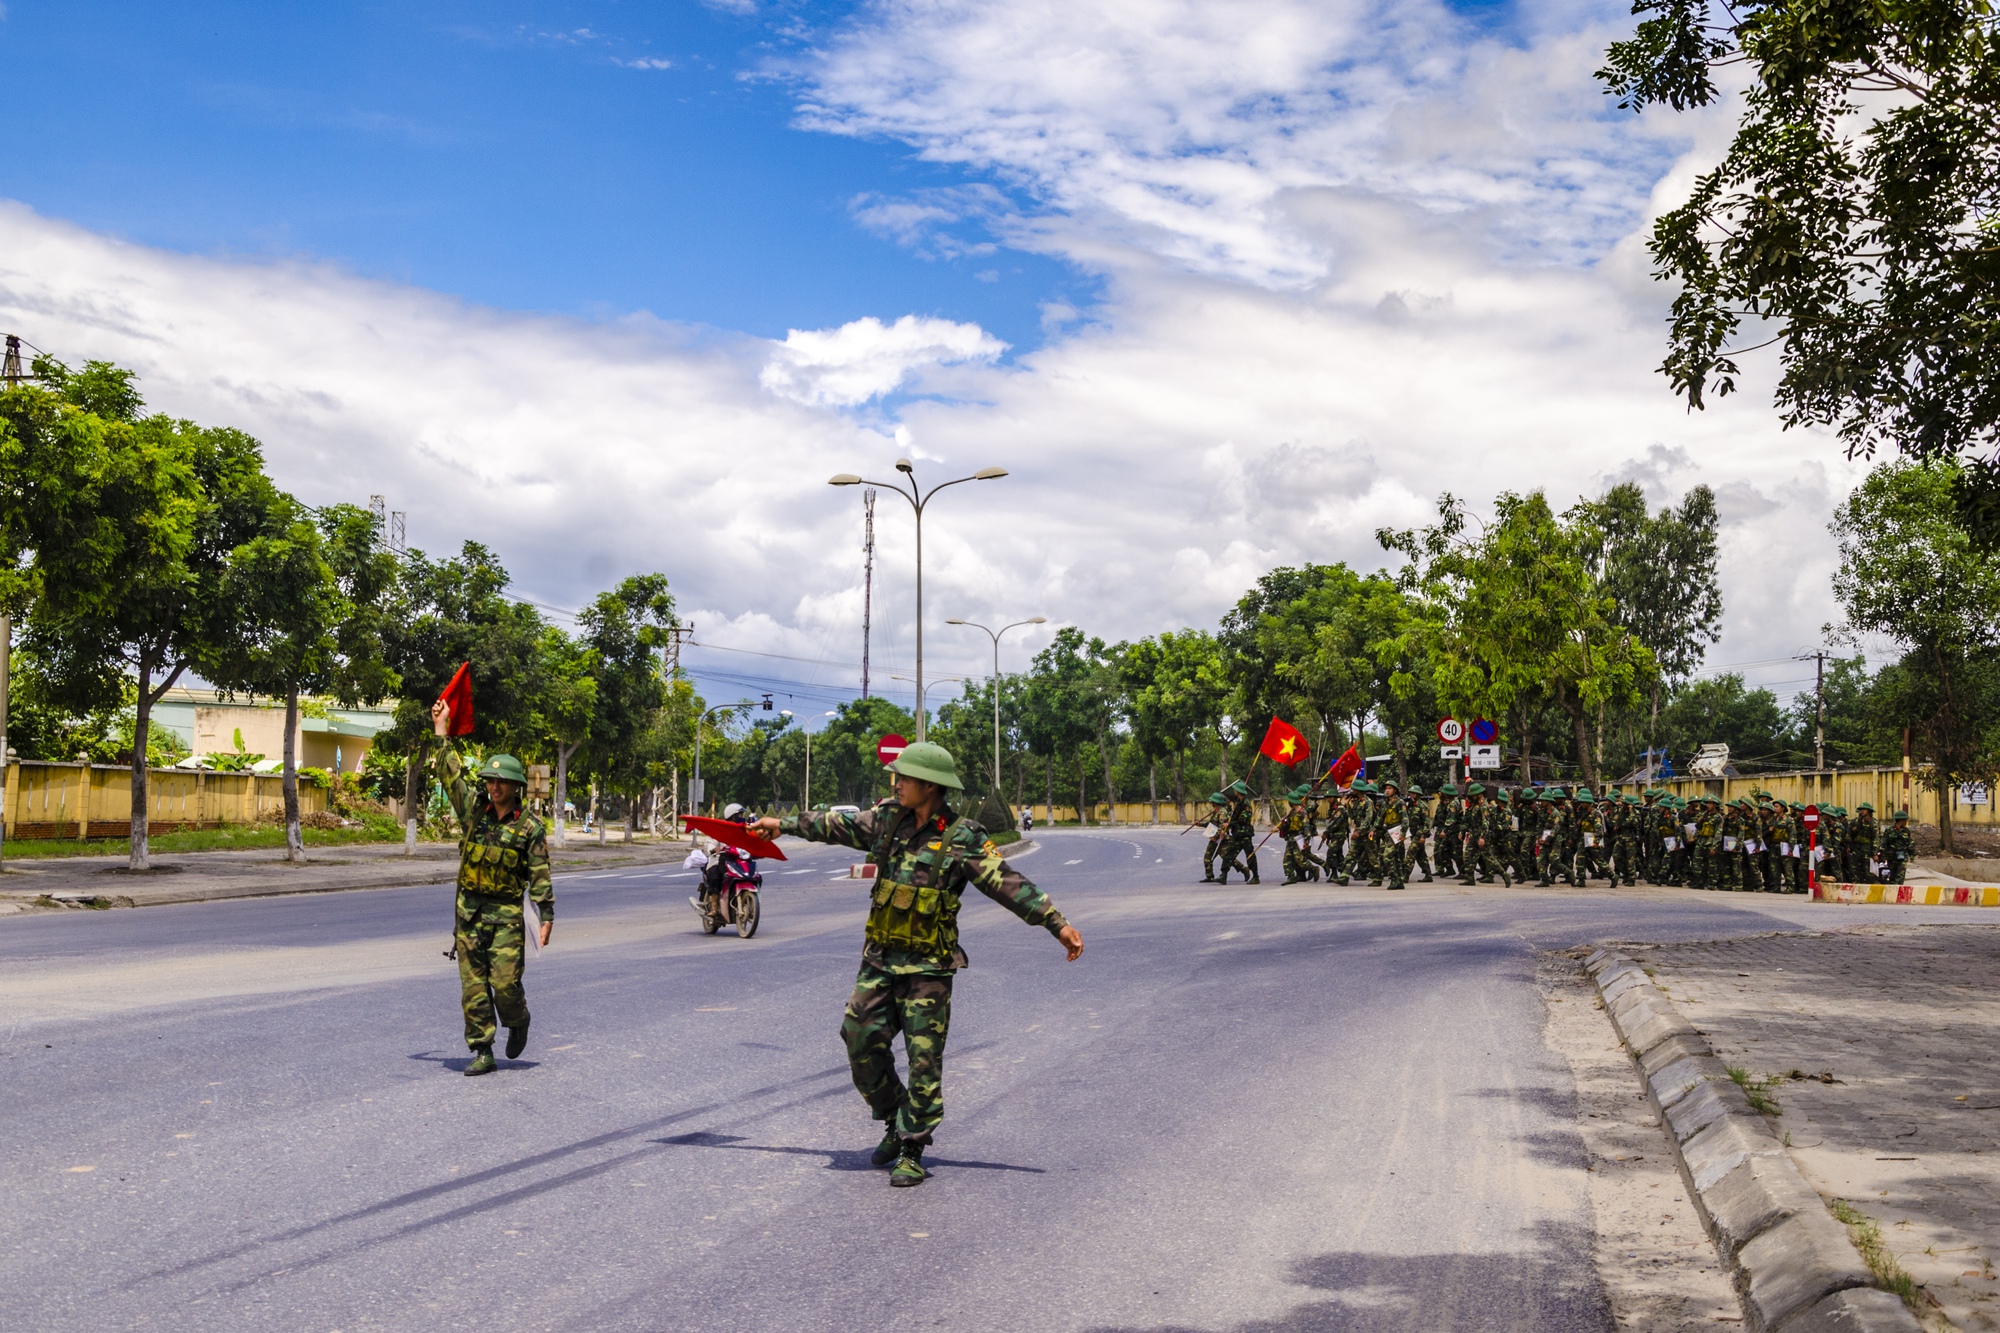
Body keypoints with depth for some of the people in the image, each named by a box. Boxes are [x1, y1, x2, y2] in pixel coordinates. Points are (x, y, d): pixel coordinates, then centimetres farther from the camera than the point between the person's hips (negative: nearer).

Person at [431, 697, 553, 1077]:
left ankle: (518, 1023, 24)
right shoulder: (474, 811, 6)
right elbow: (450, 774, 7)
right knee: (473, 987, 2)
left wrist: (547, 917, -8)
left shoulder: (530, 828, -3)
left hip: (506, 914, -3)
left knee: (505, 983, -8)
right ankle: (483, 1053, 8)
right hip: (468, 911, 4)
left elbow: (540, 876, -4)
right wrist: (442, 731, 4)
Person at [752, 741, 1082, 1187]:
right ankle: (896, 1123, 26)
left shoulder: (962, 838, -11)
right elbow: (838, 826, 18)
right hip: (879, 960, 5)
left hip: (928, 968, -5)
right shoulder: (889, 819, 4)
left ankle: (912, 1151, 8)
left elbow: (1008, 883, -16)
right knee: (862, 1042, 5)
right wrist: (784, 824, 25)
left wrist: (1059, 924, -23)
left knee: (924, 1058, -3)